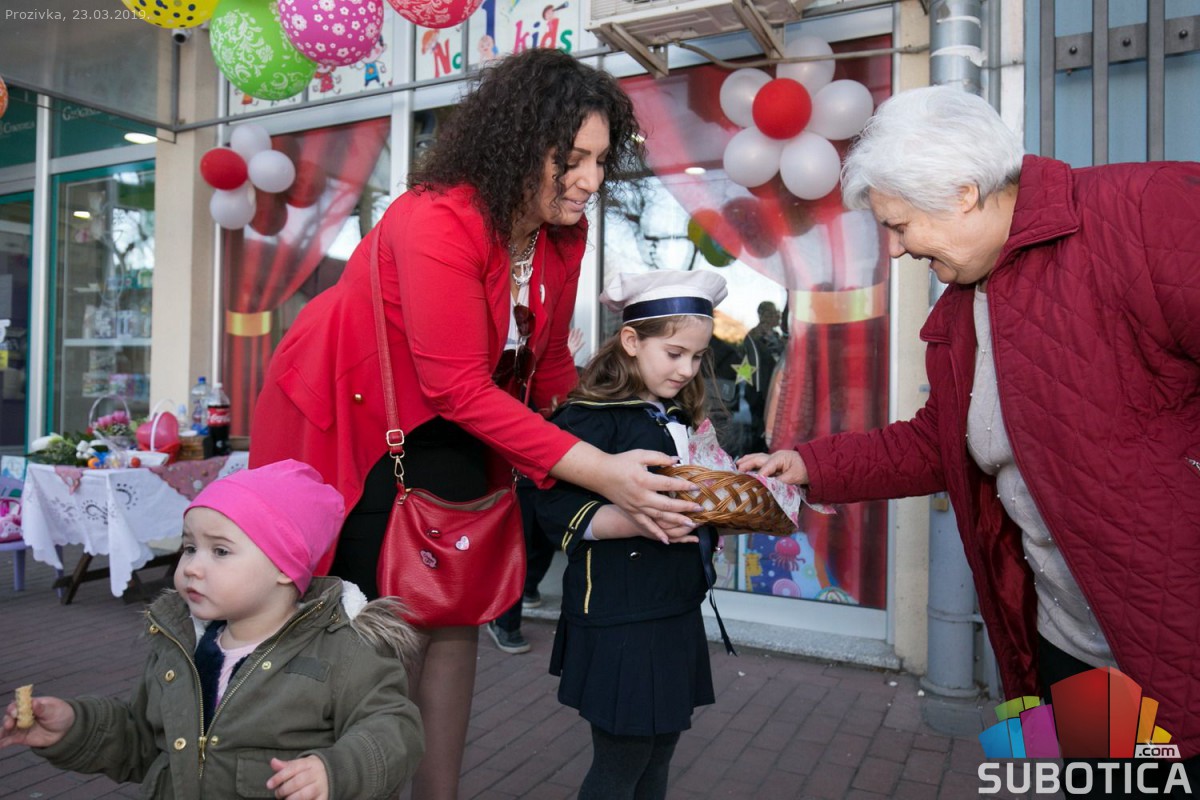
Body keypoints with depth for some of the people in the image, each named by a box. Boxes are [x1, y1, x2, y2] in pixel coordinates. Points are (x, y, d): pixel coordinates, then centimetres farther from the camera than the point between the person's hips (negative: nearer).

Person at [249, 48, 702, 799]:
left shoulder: (564, 234, -7)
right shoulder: (437, 220, -30)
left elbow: (547, 365, -1)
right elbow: (462, 387, -34)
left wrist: (616, 457, -10)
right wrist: (596, 470, -38)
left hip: (441, 426, 7)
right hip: (344, 414, -6)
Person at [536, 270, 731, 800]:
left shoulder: (680, 418, 13)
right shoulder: (592, 418, -13)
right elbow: (557, 512, -20)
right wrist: (639, 522, -30)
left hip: (677, 613, 8)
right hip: (620, 622, -8)